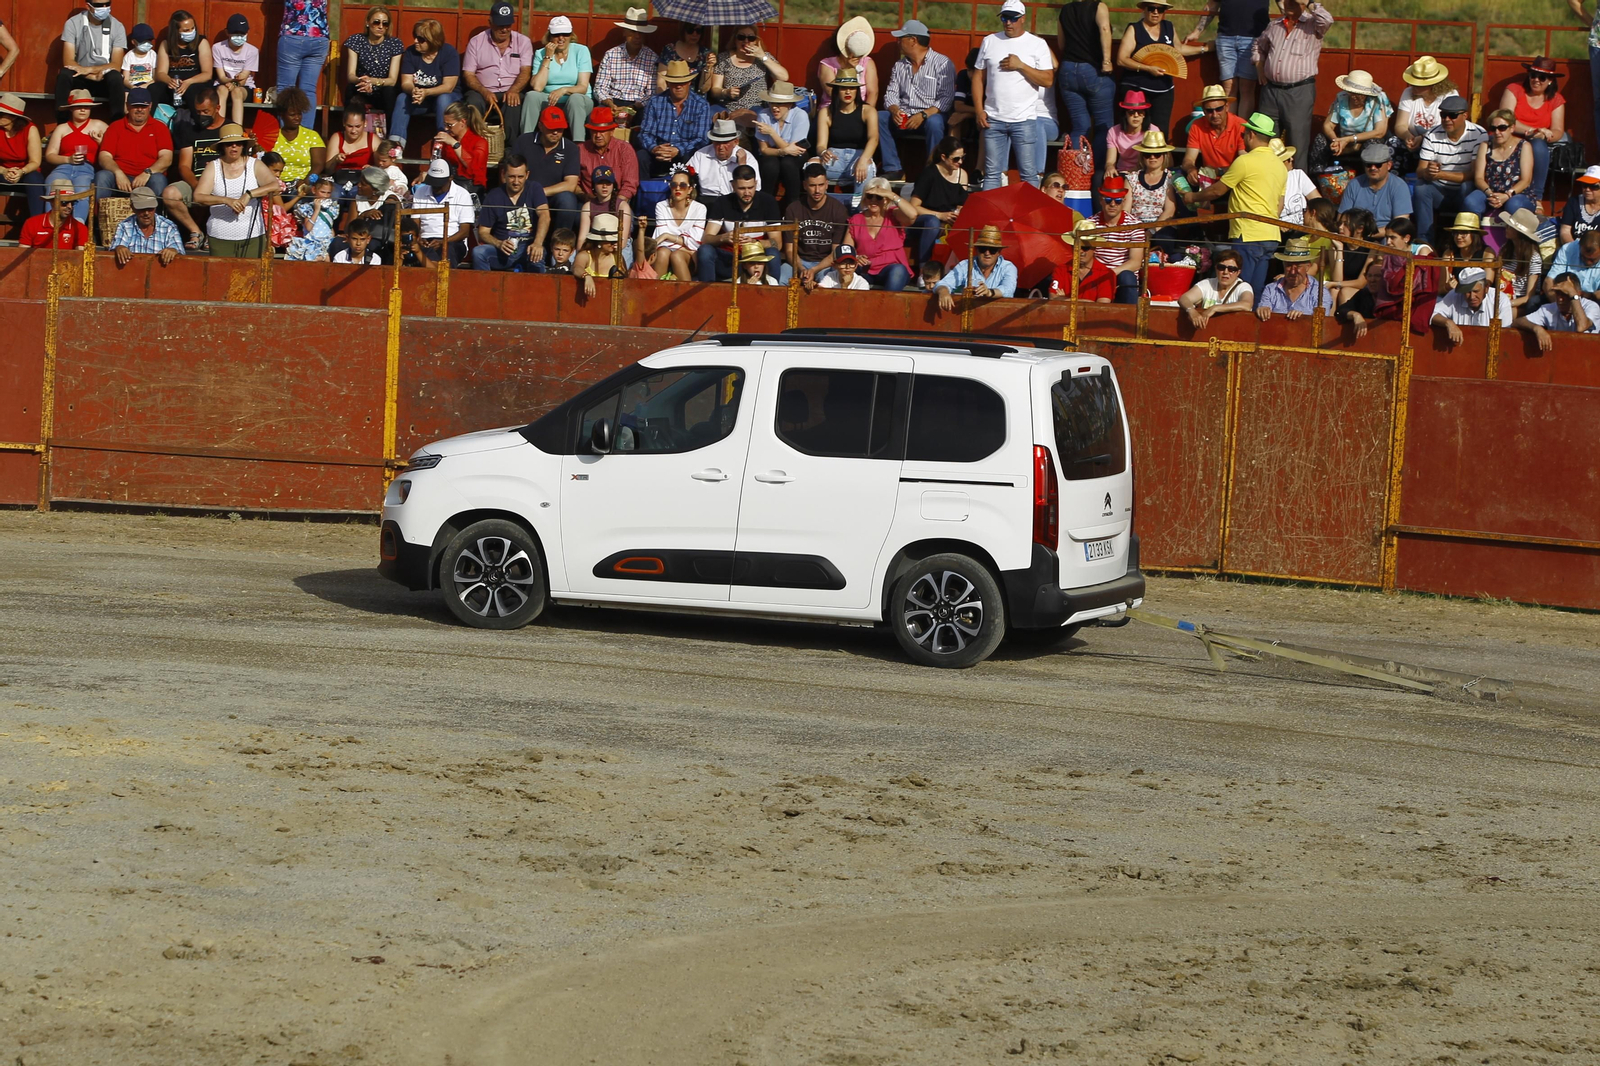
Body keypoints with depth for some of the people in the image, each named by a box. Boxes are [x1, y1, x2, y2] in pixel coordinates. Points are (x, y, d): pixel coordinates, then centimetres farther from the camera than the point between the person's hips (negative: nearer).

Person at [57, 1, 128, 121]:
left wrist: (89, 69, -24)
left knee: (115, 77, -34)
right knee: (64, 75, -33)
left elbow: (116, 66, -9)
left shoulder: (117, 27, -4)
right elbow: (68, 62, -11)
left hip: (105, 81, 0)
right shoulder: (73, 23, -6)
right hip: (80, 80, 0)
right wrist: (93, 76, -23)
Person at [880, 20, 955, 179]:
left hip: (931, 115, -6)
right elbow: (891, 94, 11)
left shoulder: (942, 63, -3)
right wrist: (895, 111, -12)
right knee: (878, 117, -20)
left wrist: (923, 115, -24)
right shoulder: (899, 66, 18)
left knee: (934, 123, -39)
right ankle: (893, 169, -18)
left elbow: (946, 98, -12)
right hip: (903, 118, 6)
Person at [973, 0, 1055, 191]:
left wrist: (1021, 66, -15)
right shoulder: (990, 41, 10)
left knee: (1029, 174, -2)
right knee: (992, 173, 3)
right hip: (993, 119, 3)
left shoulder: (1037, 44, 1)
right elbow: (978, 77, 12)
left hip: (1025, 119, -3)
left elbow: (1048, 80, -5)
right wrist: (979, 111, 3)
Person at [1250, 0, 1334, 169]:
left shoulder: (1312, 25, -3)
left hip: (1300, 92, -6)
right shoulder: (1275, 25, 14)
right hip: (1271, 90, 6)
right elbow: (1258, 46, 29)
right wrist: (1260, 69, 15)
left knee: (1297, 138, -5)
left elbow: (1327, 20, -27)